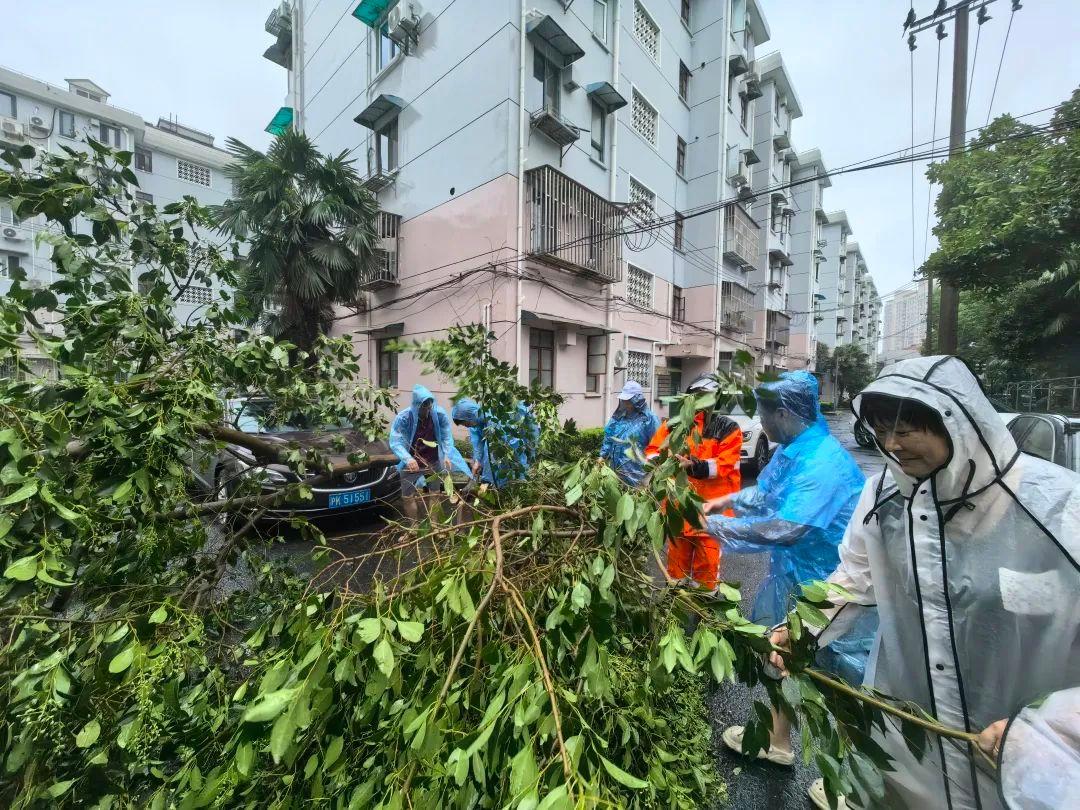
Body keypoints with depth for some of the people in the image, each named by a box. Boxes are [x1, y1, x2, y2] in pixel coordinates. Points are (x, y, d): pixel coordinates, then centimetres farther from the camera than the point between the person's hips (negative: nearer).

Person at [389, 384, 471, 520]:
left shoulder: (440, 414, -14)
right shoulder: (403, 418, -20)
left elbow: (447, 437, -9)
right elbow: (395, 443, -25)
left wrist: (447, 455, -25)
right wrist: (408, 459, -41)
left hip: (434, 461, 2)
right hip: (412, 463, -1)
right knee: (408, 497, 5)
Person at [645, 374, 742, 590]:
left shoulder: (727, 428, -3)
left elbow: (725, 465, -12)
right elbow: (652, 450, 4)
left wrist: (695, 466, -29)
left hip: (710, 506, -2)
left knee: (707, 559, 9)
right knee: (677, 554, 17)